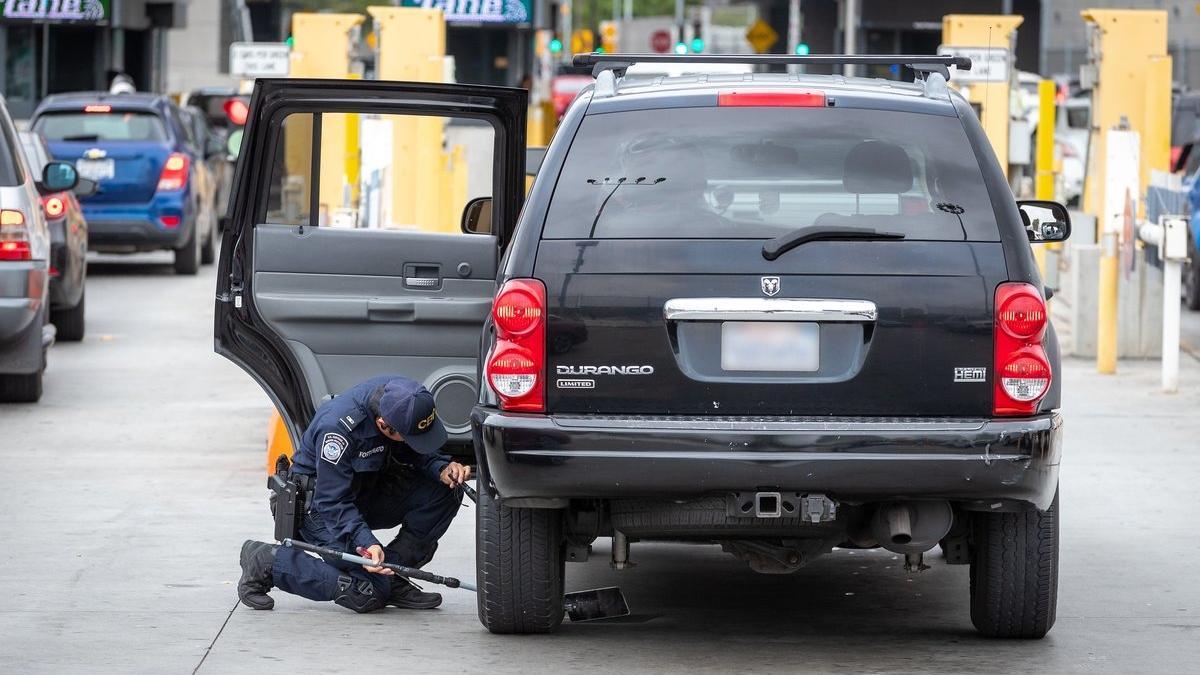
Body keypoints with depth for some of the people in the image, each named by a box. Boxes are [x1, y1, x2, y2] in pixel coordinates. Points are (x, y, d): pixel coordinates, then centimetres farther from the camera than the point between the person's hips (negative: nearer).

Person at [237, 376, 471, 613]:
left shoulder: (403, 401, -16)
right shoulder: (336, 427, -35)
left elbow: (419, 453, 3)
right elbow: (333, 503, -29)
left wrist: (442, 469, -19)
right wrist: (366, 543, -42)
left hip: (368, 491, 7)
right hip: (317, 502, -7)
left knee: (444, 491, -14)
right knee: (368, 593, -21)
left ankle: (391, 576, -4)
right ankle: (268, 562, -6)